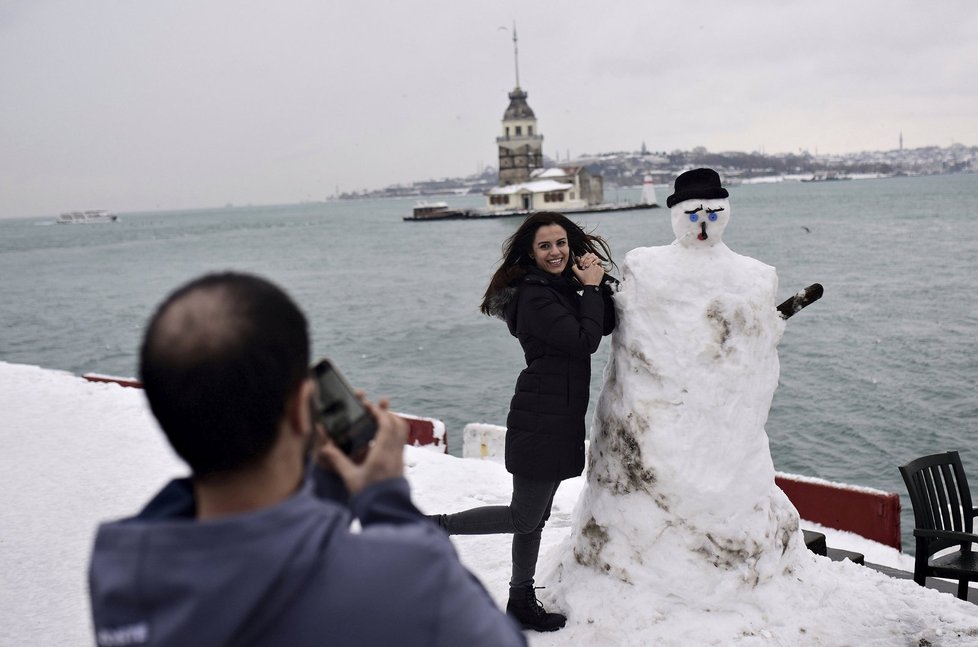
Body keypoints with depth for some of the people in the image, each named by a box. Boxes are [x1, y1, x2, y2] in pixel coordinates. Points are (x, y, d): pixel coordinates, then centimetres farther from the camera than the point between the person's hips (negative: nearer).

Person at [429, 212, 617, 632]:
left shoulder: (564, 288, 13)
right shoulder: (534, 296, -15)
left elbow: (606, 325, 10)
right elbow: (585, 341, -19)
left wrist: (599, 282, -2)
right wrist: (592, 288, -9)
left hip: (561, 419, 9)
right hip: (541, 420, -9)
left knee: (536, 516, 16)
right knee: (525, 518, -2)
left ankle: (521, 602, 29)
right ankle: (435, 528, 11)